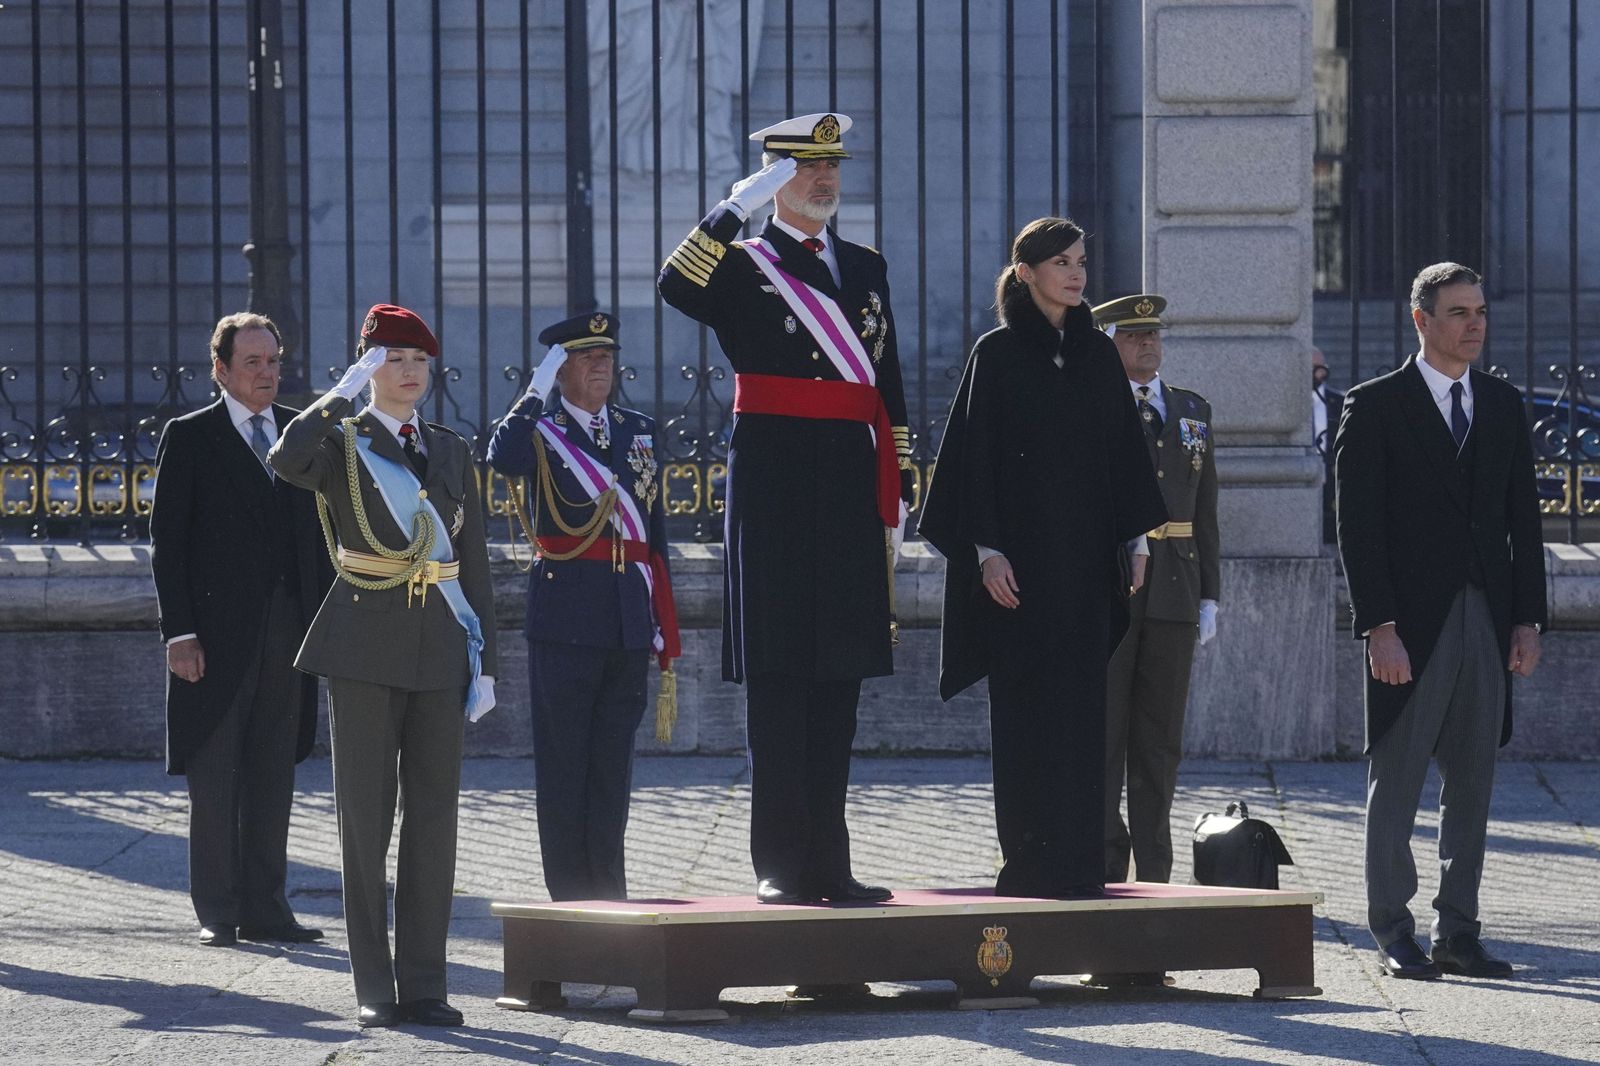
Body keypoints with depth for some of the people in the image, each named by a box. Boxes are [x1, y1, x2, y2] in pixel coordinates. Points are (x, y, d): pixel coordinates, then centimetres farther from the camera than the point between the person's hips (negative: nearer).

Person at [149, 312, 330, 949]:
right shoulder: (190, 438, 0)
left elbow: (321, 530, 14)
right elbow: (166, 541, -3)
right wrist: (177, 631, -11)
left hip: (290, 629, 4)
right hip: (218, 631, -4)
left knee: (273, 776, 8)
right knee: (214, 778, 0)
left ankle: (264, 909, 13)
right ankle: (217, 913, 5)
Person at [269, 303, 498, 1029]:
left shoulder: (451, 452, 13)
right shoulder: (340, 445, 1)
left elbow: (472, 561, 12)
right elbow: (287, 460, -24)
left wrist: (484, 662, 7)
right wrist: (344, 393, -18)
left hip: (439, 649, 3)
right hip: (365, 652, -3)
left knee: (434, 820, 2)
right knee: (366, 822, -1)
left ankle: (423, 984, 7)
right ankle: (374, 989, 3)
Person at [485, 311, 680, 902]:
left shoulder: (640, 432, 14)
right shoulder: (541, 432, 0)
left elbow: (655, 537, 16)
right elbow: (501, 458, -26)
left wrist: (666, 635, 12)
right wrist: (538, 391, -19)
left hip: (629, 626, 4)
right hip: (566, 625, -4)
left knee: (613, 766, 8)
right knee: (564, 767, -1)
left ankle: (610, 897, 13)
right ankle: (571, 901, 3)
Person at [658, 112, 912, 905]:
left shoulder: (867, 270, 17)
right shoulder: (742, 267, 1)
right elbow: (676, 286, -22)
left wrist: (893, 491, 13)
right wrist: (737, 206, -24)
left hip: (849, 492, 5)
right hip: (774, 484, -5)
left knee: (839, 678, 7)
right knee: (779, 678, -4)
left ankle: (828, 862, 12)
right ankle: (781, 864, -2)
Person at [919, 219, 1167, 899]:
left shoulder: (1099, 355, 11)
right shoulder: (997, 355, -1)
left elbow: (1123, 452, 13)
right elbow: (976, 455, -5)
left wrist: (1135, 539, 6)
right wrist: (988, 550, -12)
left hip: (1085, 559, 4)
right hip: (1021, 556, -4)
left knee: (1081, 708, 2)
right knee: (1024, 709, -4)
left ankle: (1078, 862, 3)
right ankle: (1027, 862, -2)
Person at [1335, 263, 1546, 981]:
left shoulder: (1503, 405, 12)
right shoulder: (1376, 408, -2)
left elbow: (1524, 518, 12)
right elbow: (1358, 526, -7)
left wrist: (1528, 619, 4)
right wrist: (1378, 626, -14)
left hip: (1488, 622, 5)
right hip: (1412, 625, -5)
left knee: (1472, 786, 7)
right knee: (1396, 780, 0)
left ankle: (1458, 932, 12)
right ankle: (1394, 935, 6)